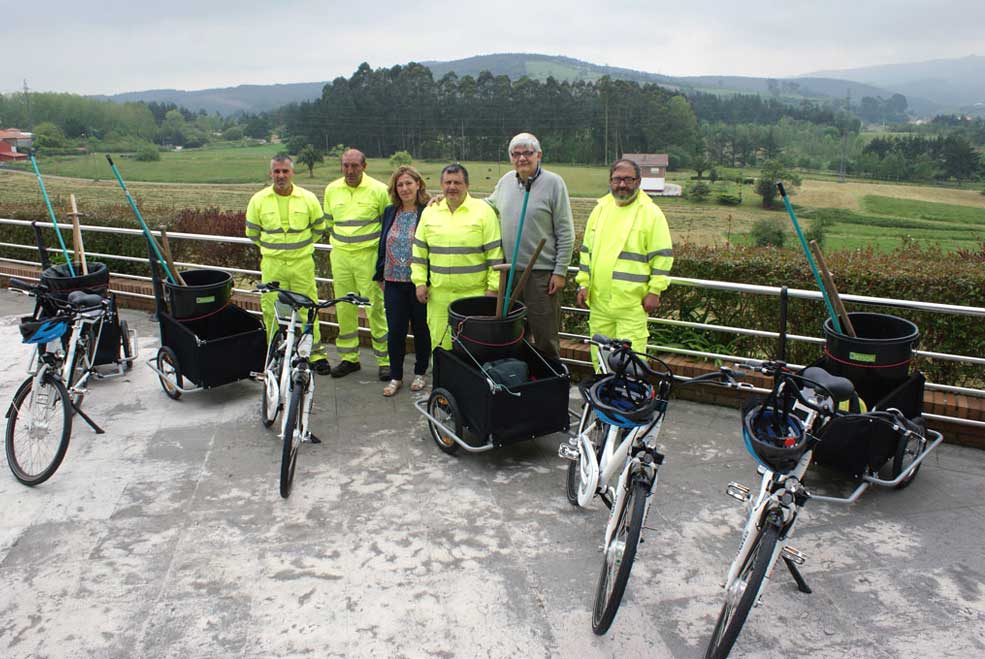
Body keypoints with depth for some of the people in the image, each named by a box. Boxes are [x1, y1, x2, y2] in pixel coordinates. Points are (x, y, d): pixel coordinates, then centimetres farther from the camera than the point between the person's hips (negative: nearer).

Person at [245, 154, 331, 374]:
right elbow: (252, 231, 14)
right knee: (272, 312, 4)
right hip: (272, 265, 1)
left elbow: (318, 227, 14)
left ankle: (315, 355, 12)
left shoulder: (308, 198, -1)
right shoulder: (258, 200, 0)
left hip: (302, 263, 0)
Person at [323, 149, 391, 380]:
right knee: (343, 309, 8)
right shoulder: (331, 190, 7)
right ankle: (349, 358, 20)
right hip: (340, 257, 4)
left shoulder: (378, 190, -5)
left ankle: (385, 359, 5)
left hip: (368, 256, -4)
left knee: (375, 308, -5)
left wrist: (380, 247, 5)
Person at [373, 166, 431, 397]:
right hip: (394, 282, 4)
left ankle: (420, 373, 26)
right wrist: (380, 274, 15)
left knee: (421, 328, 10)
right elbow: (383, 245, 16)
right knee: (395, 330, 4)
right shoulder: (390, 212, 9)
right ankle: (395, 377, 17)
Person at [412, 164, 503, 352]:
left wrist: (493, 287, -5)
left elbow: (495, 252, -2)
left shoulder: (483, 211, -1)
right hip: (438, 294, 3)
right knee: (440, 344, 8)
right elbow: (419, 251, 14)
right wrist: (420, 282, 7)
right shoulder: (429, 212, 10)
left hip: (475, 294, -3)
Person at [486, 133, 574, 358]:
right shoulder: (506, 181, 9)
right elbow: (489, 204, 28)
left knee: (545, 336, 0)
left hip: (543, 273, -5)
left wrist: (560, 271, -10)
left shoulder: (553, 183, -7)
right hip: (510, 272, 5)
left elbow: (566, 233, -7)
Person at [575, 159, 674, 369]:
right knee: (599, 353, 13)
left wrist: (654, 291, -8)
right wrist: (583, 283, 12)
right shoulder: (600, 209, 13)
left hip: (632, 300, -5)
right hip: (599, 298, 5)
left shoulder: (650, 213, -3)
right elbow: (586, 249, 18)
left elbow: (662, 255, -4)